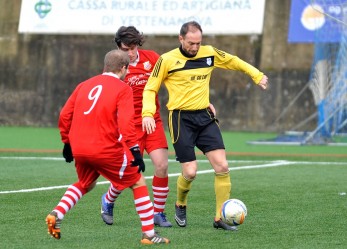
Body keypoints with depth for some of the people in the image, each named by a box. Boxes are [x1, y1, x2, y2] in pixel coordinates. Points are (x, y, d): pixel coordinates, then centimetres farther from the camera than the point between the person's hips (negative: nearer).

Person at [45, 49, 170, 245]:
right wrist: (135, 150, -13)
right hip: (106, 149, -6)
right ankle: (149, 234, 5)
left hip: (79, 149, 6)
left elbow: (64, 116, 15)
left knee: (85, 184, 32)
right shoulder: (123, 89, -2)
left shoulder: (84, 85, 15)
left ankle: (56, 214, 12)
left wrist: (67, 142, 25)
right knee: (138, 183, 9)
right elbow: (126, 123, -15)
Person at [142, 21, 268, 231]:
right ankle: (180, 206, 22)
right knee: (190, 172, -10)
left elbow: (234, 62, 23)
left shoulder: (210, 53, 5)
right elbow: (150, 89, 0)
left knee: (222, 166, -7)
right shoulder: (167, 60, -6)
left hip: (205, 117, 4)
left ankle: (220, 218, 2)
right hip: (181, 119, -4)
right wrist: (148, 113, -14)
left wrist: (257, 75, 22)